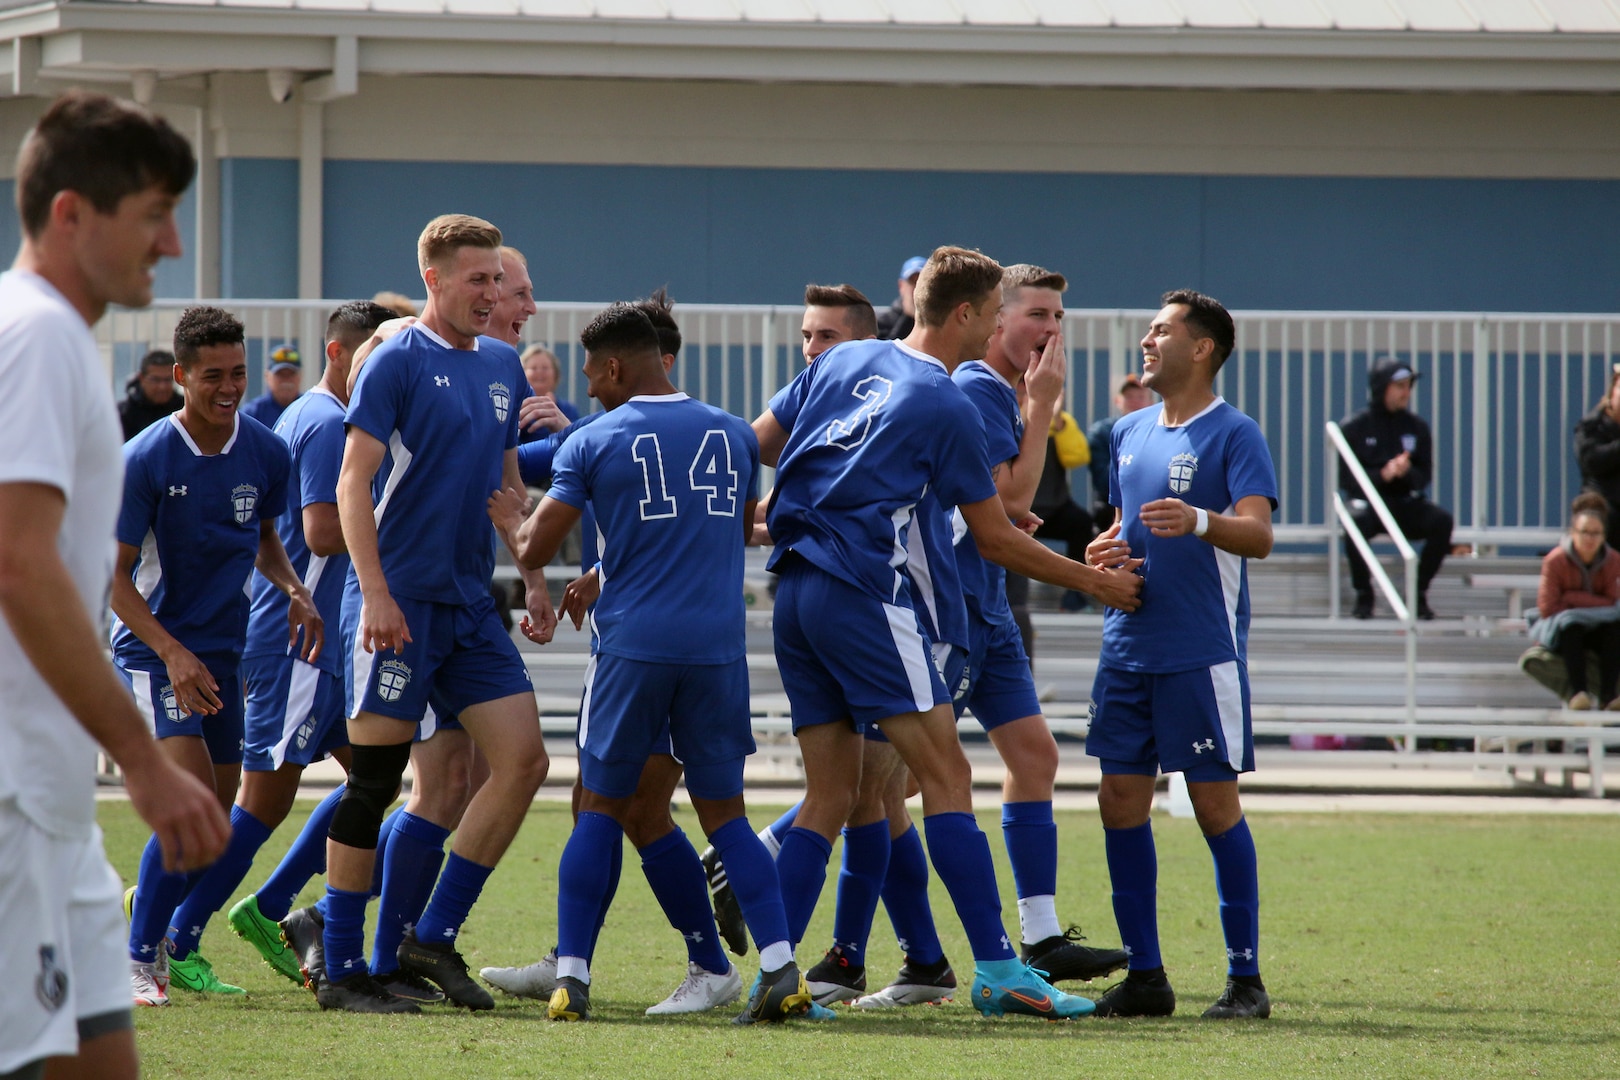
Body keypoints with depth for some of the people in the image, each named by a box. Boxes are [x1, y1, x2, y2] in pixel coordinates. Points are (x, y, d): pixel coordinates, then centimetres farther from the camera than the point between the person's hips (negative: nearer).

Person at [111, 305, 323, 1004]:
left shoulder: (266, 453, -1)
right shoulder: (145, 460, -15)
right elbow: (114, 573, -12)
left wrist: (294, 591, -2)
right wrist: (172, 653, -22)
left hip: (224, 651, 5)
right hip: (154, 650, -5)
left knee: (218, 815, 7)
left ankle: (181, 948, 27)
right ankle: (140, 959, -8)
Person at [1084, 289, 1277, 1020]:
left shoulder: (1233, 434, -6)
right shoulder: (1129, 433, 15)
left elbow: (1259, 534, -18)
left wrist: (1200, 522, -37)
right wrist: (1103, 551, 4)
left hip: (1204, 652, -7)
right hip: (1129, 649, 7)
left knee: (1215, 803, -4)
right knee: (1121, 802, 4)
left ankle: (1245, 978, 3)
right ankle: (1144, 975, 11)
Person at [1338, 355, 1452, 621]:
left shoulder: (1416, 427, 9)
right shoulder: (1354, 428, 0)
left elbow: (1424, 476, 7)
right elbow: (1344, 477, -5)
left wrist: (1406, 472, -17)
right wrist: (1382, 474, -21)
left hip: (1405, 503, 3)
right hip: (1367, 501, -3)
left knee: (1442, 519, -27)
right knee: (1357, 519, -38)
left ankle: (1419, 592, -11)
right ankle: (1363, 594, -18)